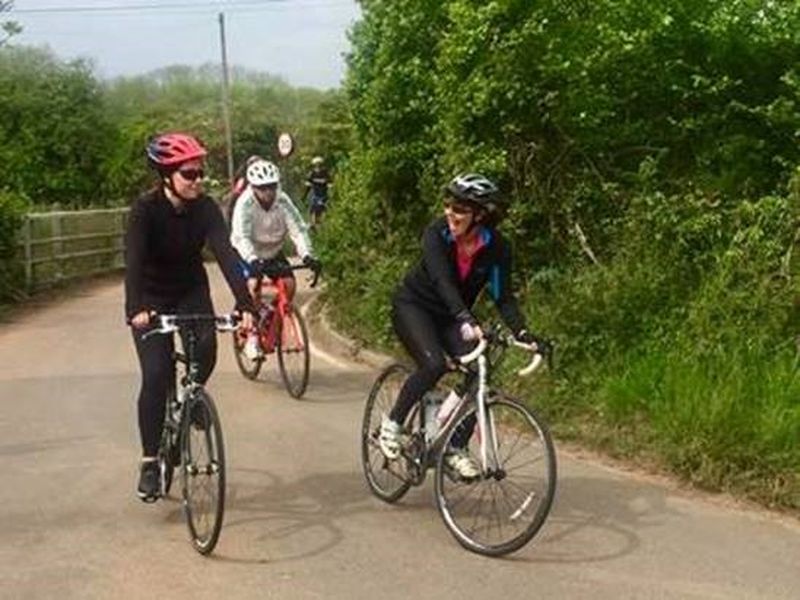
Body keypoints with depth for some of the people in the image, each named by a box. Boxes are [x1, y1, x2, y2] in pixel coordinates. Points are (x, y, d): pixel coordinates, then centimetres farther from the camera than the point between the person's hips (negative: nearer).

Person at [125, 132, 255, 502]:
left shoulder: (205, 208, -16)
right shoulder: (145, 209, -23)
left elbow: (226, 254, -28)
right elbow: (133, 260, -35)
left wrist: (245, 304, -42)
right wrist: (136, 309, -52)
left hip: (191, 291, 2)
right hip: (152, 298, -2)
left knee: (206, 347, -24)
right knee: (156, 375, -14)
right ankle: (150, 463, -2)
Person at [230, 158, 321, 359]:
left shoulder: (282, 201, -18)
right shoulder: (245, 203, -25)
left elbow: (297, 228, -25)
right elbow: (242, 237, -35)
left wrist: (307, 255, -41)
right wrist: (253, 261, -52)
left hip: (274, 252, 3)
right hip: (249, 254, -3)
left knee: (289, 283, -17)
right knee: (253, 284, -27)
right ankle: (252, 335, -15)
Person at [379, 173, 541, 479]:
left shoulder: (496, 248, -17)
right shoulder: (437, 233, -25)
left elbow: (503, 296, -17)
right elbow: (442, 281, -39)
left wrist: (521, 332, -34)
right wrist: (467, 321, -53)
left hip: (452, 315, 3)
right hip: (413, 305, -3)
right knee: (433, 364, -28)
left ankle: (456, 448, 0)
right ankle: (392, 422, -6)